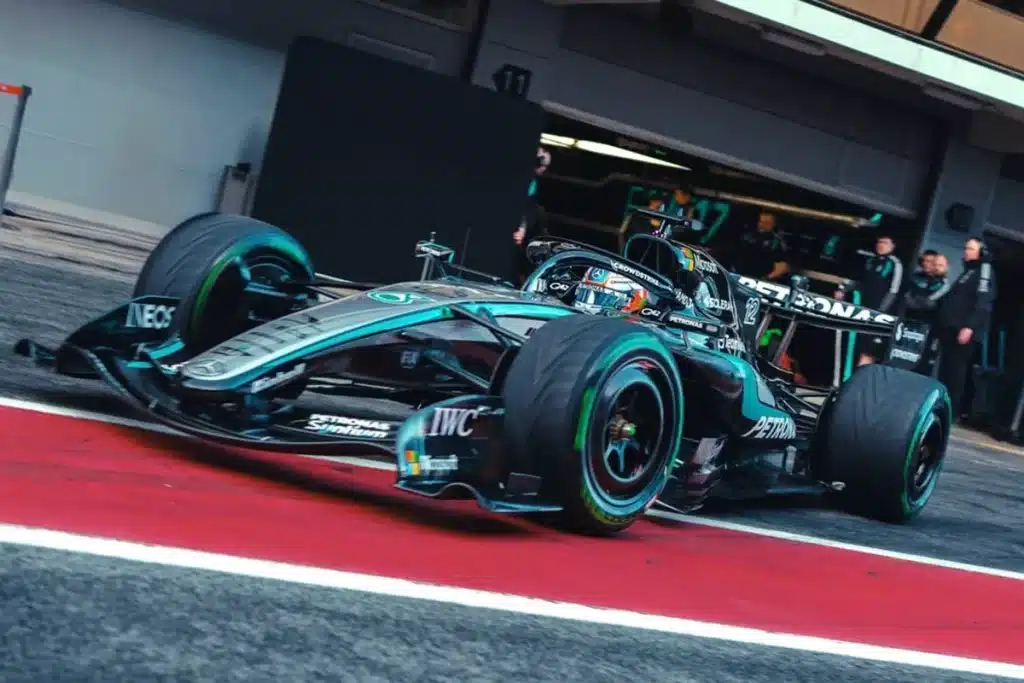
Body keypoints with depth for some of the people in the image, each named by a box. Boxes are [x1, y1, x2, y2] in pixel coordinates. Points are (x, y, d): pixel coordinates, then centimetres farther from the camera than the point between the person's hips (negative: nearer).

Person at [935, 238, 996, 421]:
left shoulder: (985, 270, -1)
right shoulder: (966, 272, 26)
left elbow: (982, 302, -14)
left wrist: (970, 326, -24)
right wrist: (939, 324, 22)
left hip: (964, 330, -9)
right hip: (950, 328, 9)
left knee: (955, 369, -11)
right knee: (945, 369, 8)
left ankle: (951, 411, -11)